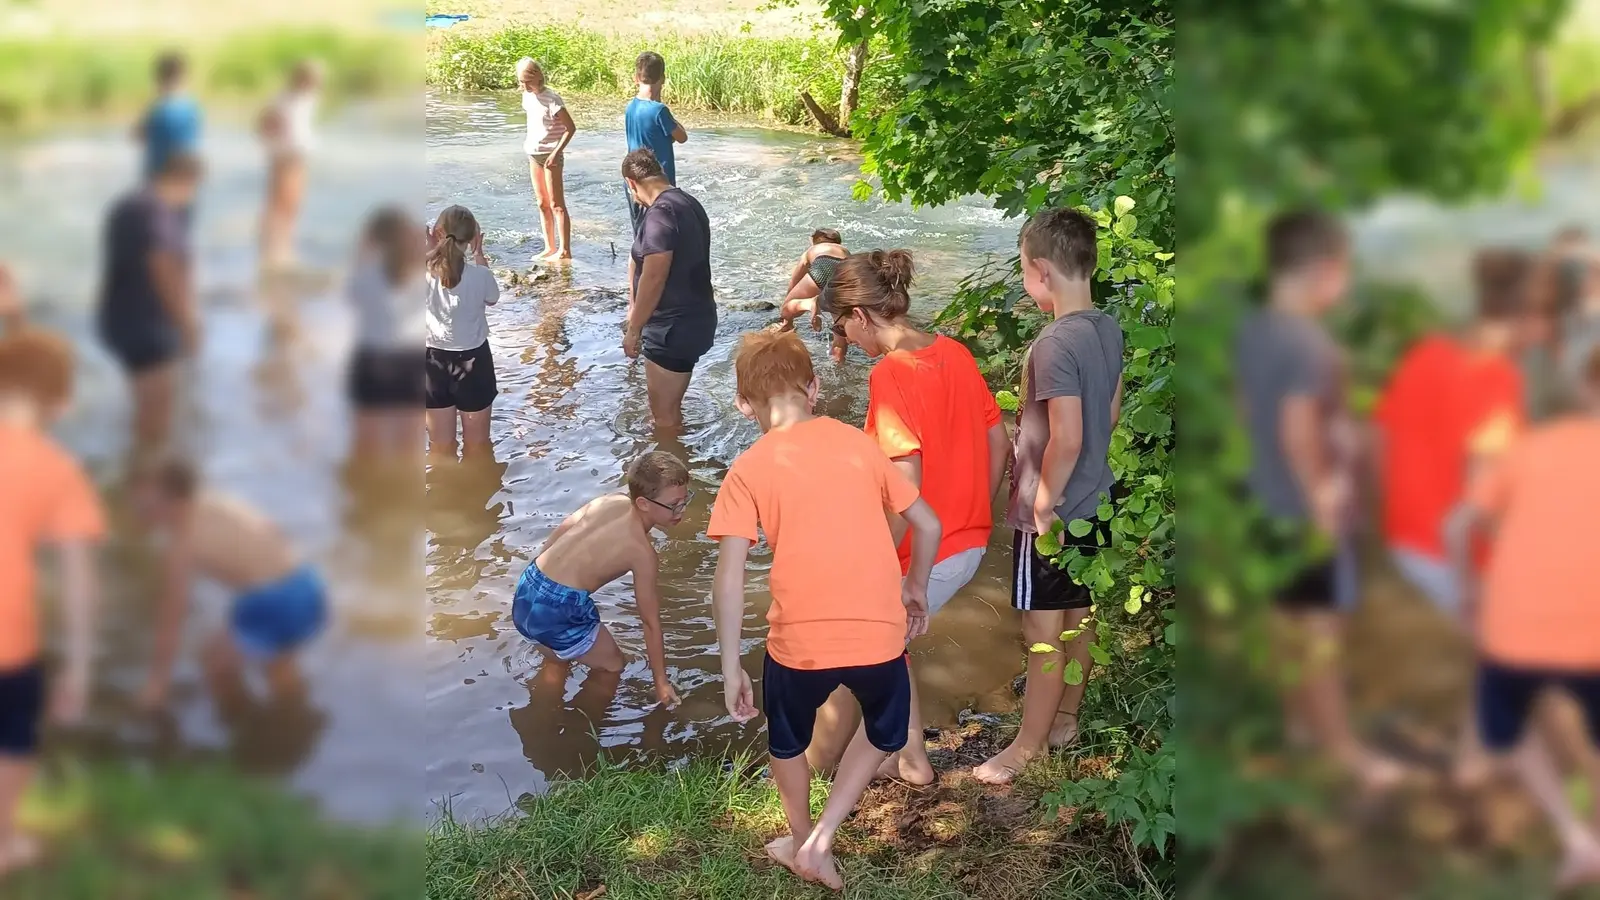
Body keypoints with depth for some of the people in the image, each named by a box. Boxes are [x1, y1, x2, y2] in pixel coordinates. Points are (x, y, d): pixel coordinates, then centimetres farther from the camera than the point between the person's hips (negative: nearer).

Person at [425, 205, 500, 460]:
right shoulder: (478, 276, -21)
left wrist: (432, 250, 3)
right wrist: (479, 254, 4)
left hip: (434, 360, 1)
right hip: (472, 360, -1)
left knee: (441, 443, 14)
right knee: (477, 440, 16)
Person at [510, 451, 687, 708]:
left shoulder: (611, 500, 4)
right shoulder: (642, 552, -14)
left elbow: (553, 540, 13)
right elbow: (651, 622, -7)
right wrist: (661, 682, 1)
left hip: (526, 592, 8)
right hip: (559, 611, -7)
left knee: (560, 658, 35)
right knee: (612, 667, 19)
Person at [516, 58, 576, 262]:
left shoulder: (551, 99, -17)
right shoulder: (527, 96, 6)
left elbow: (570, 127, -16)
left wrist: (556, 152, -18)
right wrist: (529, 142, 8)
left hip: (550, 155, -8)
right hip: (534, 154, 8)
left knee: (556, 205, -5)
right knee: (542, 204, 11)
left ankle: (564, 251, -1)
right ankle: (550, 248, 18)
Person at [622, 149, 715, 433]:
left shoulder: (660, 213, -21)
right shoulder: (687, 203, 11)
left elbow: (653, 279, -26)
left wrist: (633, 330, -17)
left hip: (673, 327, -10)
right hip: (694, 319, 10)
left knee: (665, 415, 4)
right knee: (669, 407, 24)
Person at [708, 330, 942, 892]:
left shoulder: (748, 471, -2)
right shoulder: (856, 442, 6)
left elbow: (728, 582, -9)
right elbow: (927, 525, 10)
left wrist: (731, 670, -1)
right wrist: (916, 588, 27)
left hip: (799, 641, -1)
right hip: (880, 634, 2)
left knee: (787, 743, 29)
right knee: (885, 730, 32)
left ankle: (803, 845, 47)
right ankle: (819, 839, 25)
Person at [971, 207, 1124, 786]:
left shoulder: (1056, 344, -25)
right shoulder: (1107, 329, 1)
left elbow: (1066, 439, -27)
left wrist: (1043, 502, -15)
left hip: (1052, 513, -9)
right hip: (1091, 500, 9)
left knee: (1043, 632, 3)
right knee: (1077, 617, 20)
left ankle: (1029, 744, 15)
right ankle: (1065, 719, 35)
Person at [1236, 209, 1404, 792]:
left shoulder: (1254, 329, 4)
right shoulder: (1308, 342, -24)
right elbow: (1297, 427, -29)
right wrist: (1321, 496, -20)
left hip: (1271, 498, 9)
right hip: (1308, 508, -9)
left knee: (1290, 618, 21)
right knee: (1321, 628, 2)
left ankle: (1299, 716, 37)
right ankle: (1342, 746, 13)